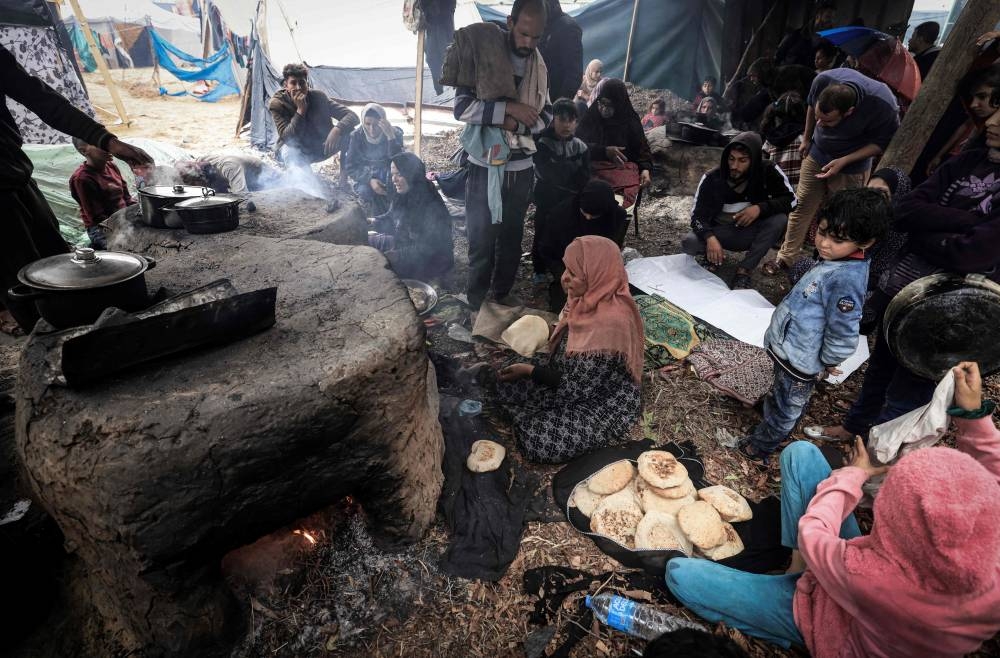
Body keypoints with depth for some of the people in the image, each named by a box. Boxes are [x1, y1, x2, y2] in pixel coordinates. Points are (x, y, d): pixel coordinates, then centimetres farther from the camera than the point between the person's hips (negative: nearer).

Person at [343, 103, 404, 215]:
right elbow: (350, 167, -10)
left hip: (387, 177, 0)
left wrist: (391, 137, -42)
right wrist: (369, 180, -27)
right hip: (366, 177, 0)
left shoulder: (395, 133, -15)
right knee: (364, 191, -33)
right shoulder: (357, 136, -11)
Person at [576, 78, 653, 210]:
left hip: (623, 167, 1)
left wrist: (646, 169, -4)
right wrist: (604, 151, -15)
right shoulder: (590, 117, 10)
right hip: (594, 166, 0)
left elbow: (642, 147, 16)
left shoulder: (631, 121, 11)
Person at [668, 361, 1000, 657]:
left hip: (822, 616, -5)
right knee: (799, 452, -9)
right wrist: (973, 414, -13)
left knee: (679, 573, -9)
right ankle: (801, 564, 10)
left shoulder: (863, 575, -47)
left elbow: (812, 533, -22)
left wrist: (854, 473, -8)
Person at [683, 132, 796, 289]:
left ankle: (744, 271, -20)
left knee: (779, 219, -30)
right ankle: (716, 254, 6)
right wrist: (710, 238, -40)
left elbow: (790, 200, -13)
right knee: (688, 243, -30)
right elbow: (698, 215, -19)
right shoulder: (712, 178, -18)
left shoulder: (767, 171, -16)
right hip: (721, 232, -1)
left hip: (752, 232, 1)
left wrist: (760, 208, -32)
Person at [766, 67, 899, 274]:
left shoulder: (883, 106, -34)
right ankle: (786, 258, 16)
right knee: (801, 207, 6)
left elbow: (883, 142, -16)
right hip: (816, 154, 3)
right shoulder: (823, 80, -26)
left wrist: (843, 161, -27)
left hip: (851, 167, -3)